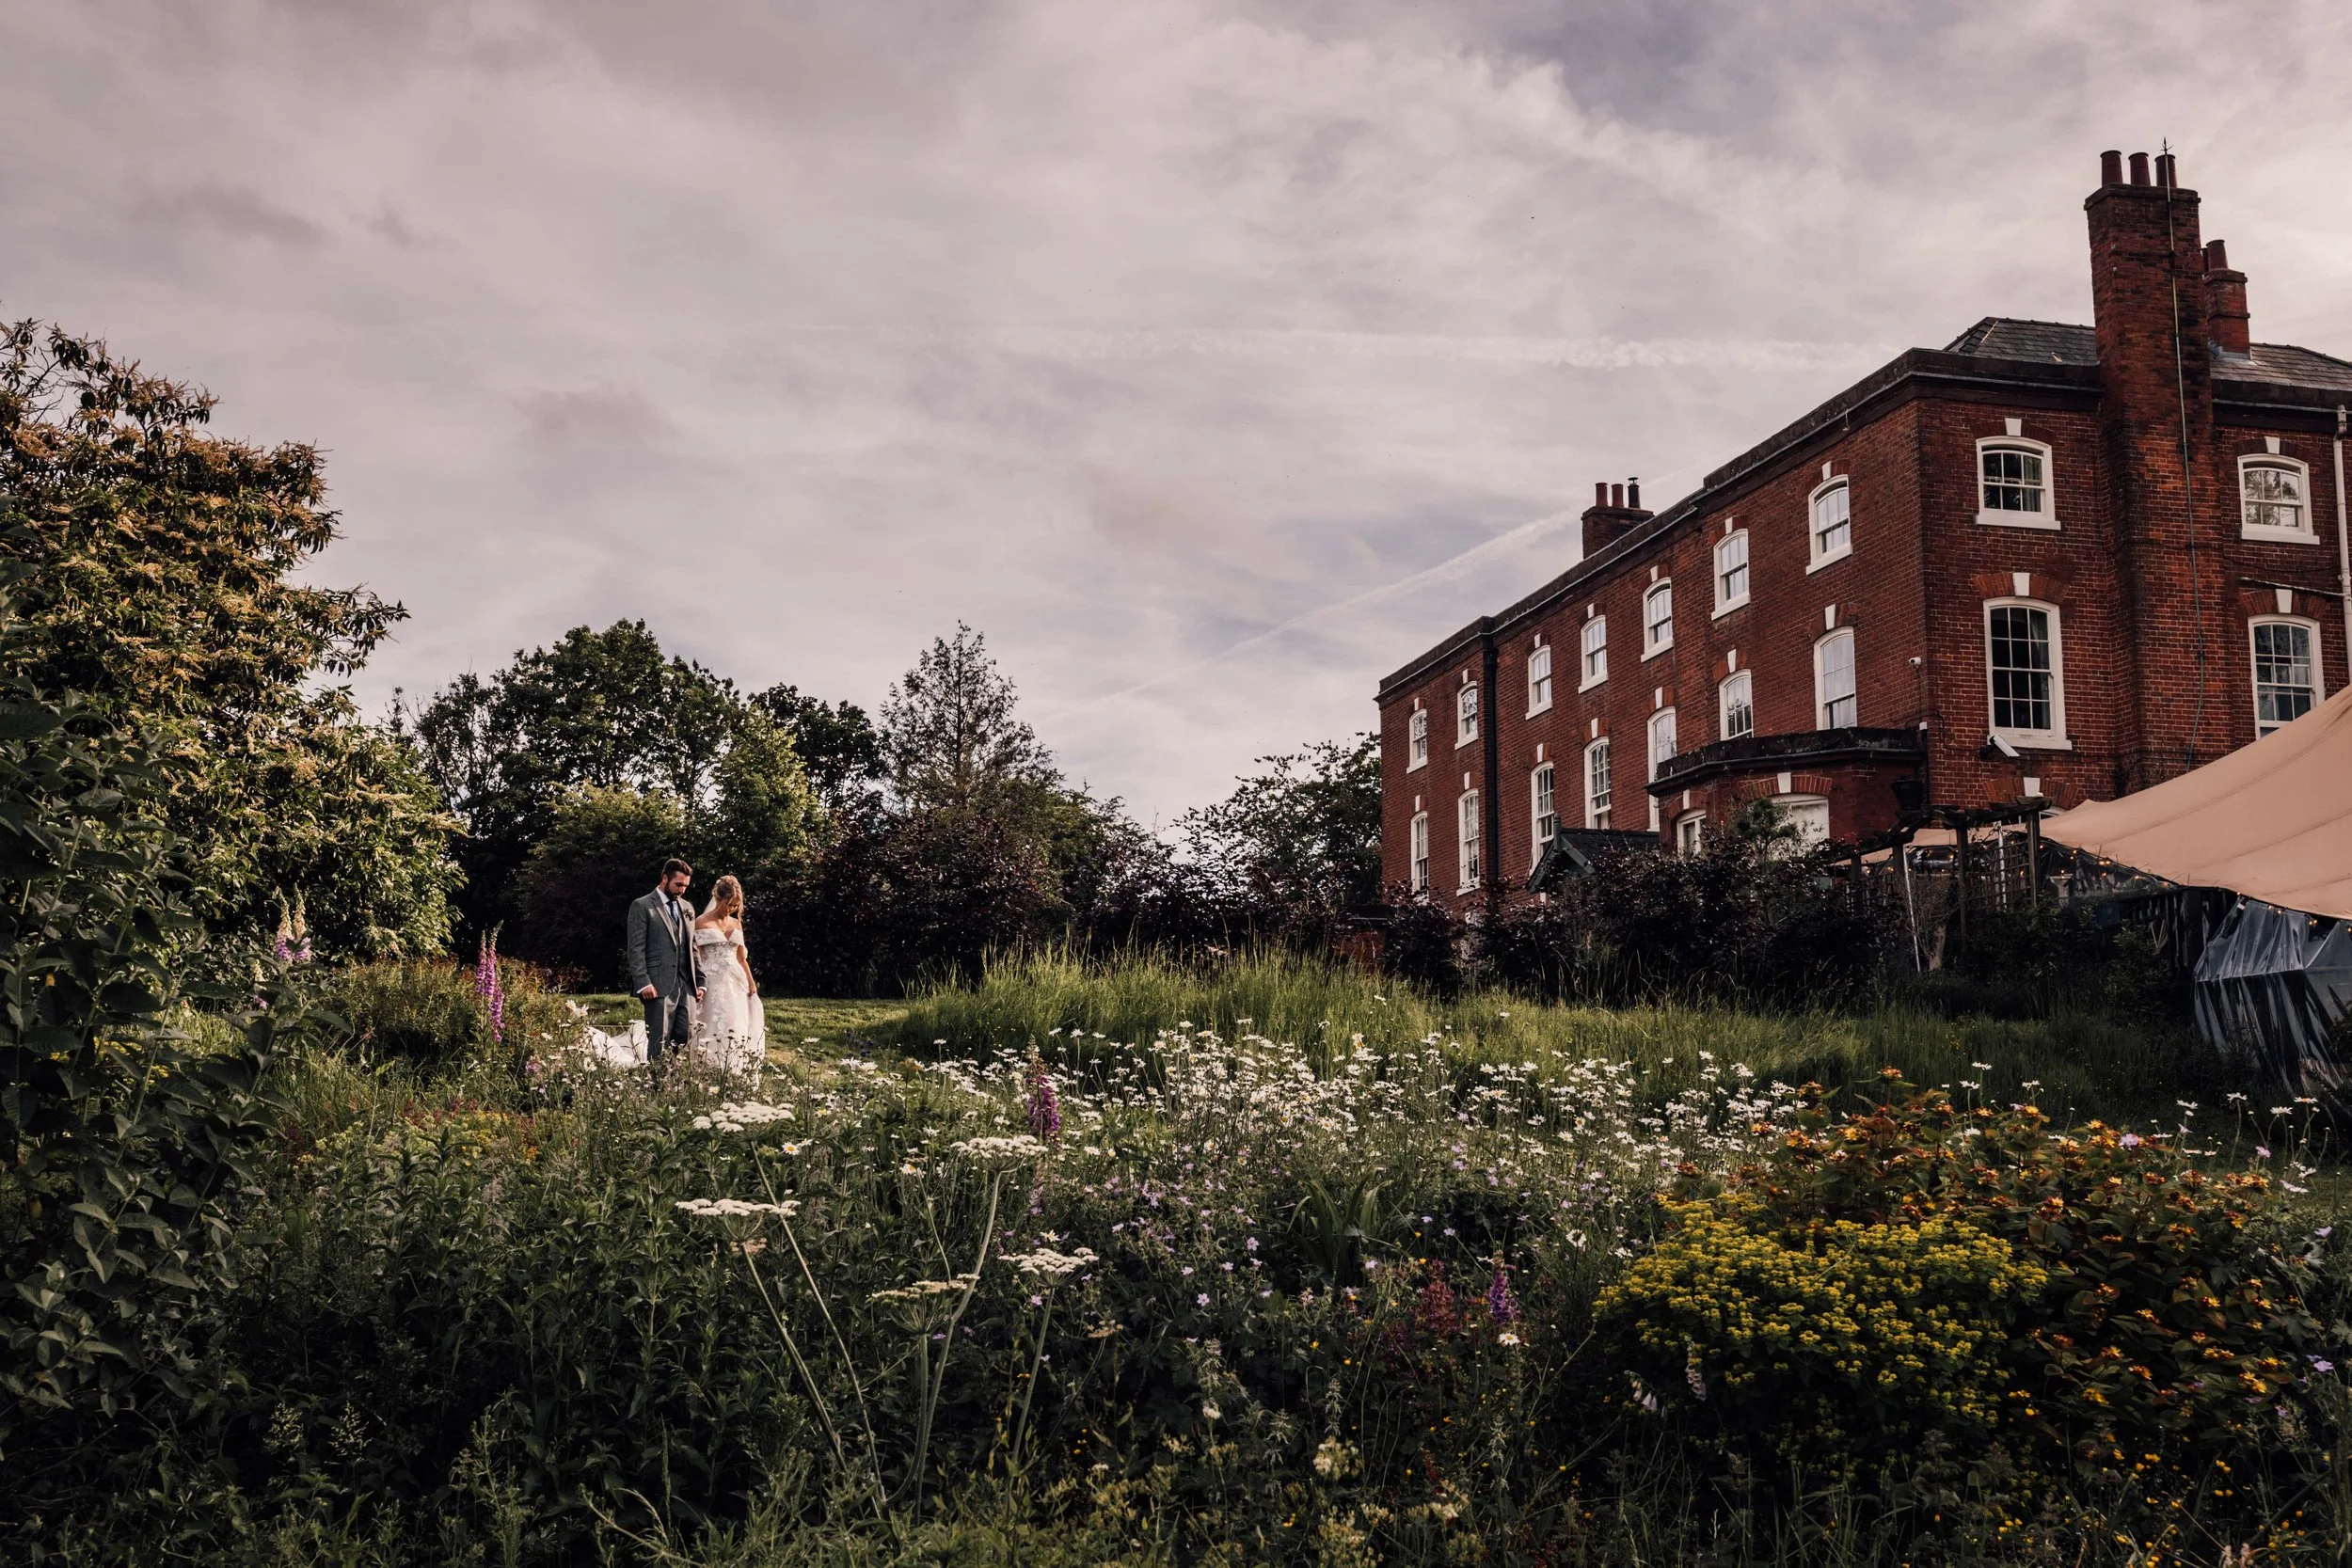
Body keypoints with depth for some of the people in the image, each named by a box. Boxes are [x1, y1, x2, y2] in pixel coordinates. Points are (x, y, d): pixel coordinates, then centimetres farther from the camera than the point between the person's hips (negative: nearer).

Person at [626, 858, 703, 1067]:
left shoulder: (686, 908, 19)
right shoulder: (642, 906, -1)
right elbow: (636, 949, -6)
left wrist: (699, 981, 14)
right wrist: (643, 983, -15)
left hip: (686, 985, 6)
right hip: (659, 986, -6)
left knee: (686, 1037, 1)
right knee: (659, 1041, -6)